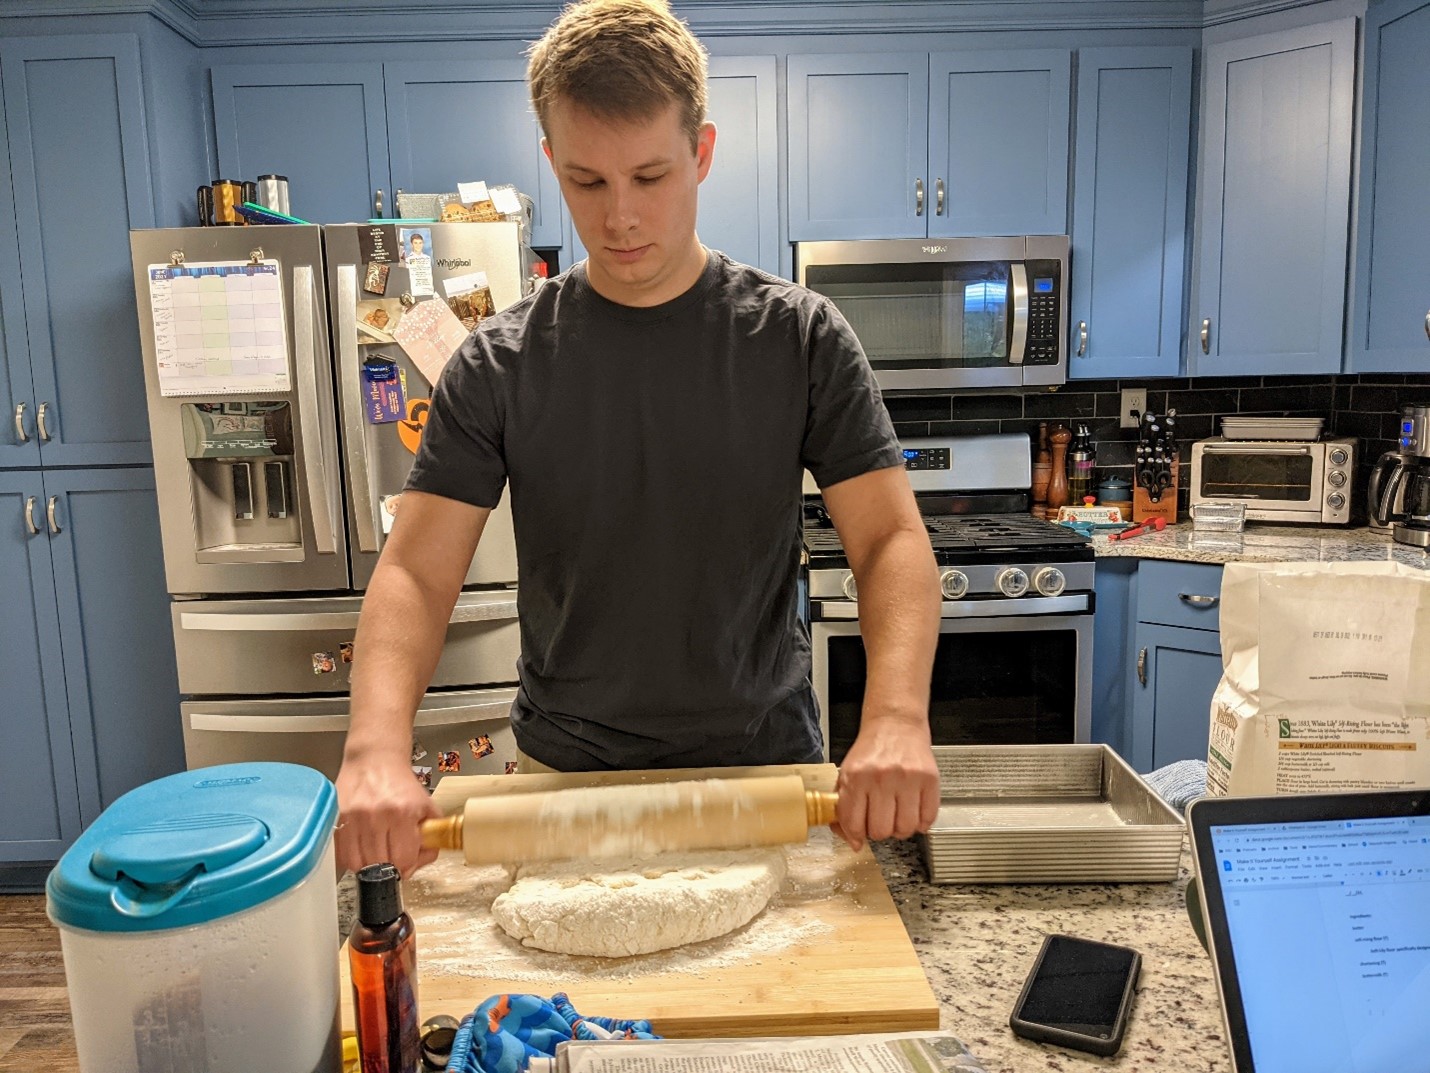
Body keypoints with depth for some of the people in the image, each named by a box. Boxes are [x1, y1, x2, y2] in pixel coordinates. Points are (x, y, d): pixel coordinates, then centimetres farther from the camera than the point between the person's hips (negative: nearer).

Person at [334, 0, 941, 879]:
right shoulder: (501, 364, -6)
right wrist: (377, 750, -27)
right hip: (564, 776, 1)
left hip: (768, 771, 0)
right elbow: (416, 573, -9)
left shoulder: (800, 336, -7)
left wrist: (896, 717, -29)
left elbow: (892, 540, -11)